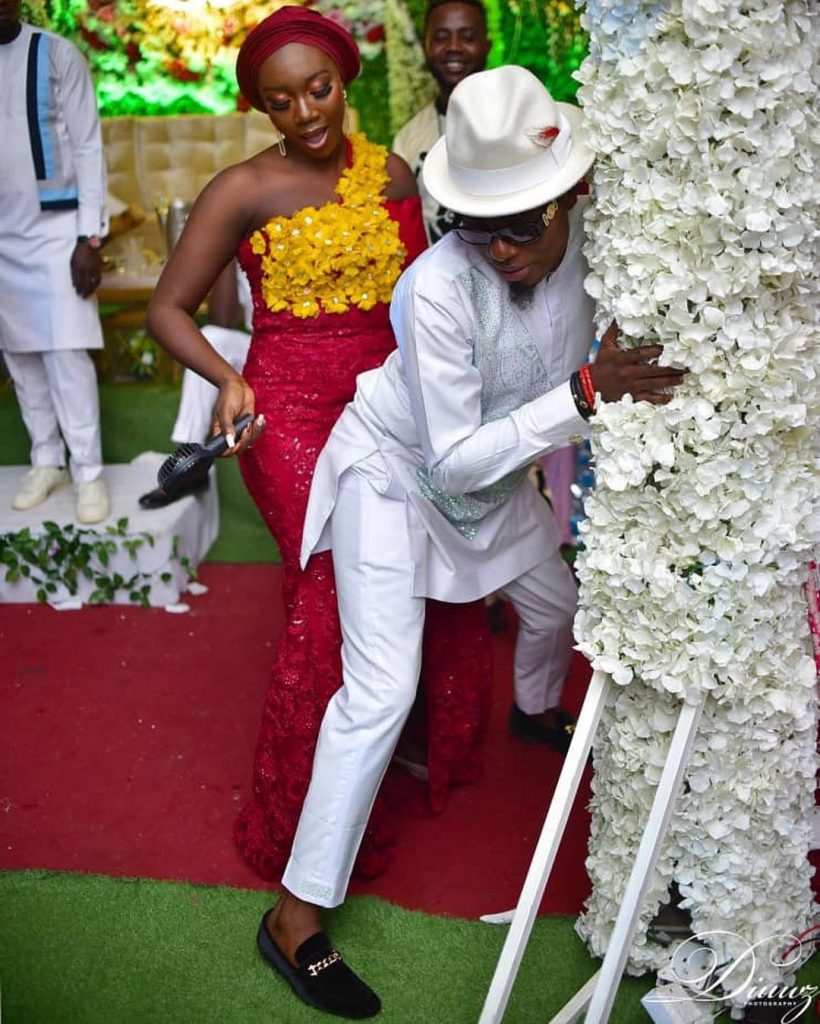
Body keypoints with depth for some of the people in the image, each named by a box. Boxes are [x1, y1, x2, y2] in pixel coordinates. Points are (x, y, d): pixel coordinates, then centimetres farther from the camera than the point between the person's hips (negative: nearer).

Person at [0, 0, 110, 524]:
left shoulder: (57, 55, -3)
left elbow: (88, 149, -5)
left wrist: (91, 237, -13)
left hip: (52, 226, -4)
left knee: (65, 351, -8)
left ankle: (89, 471, -1)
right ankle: (47, 460, 19)